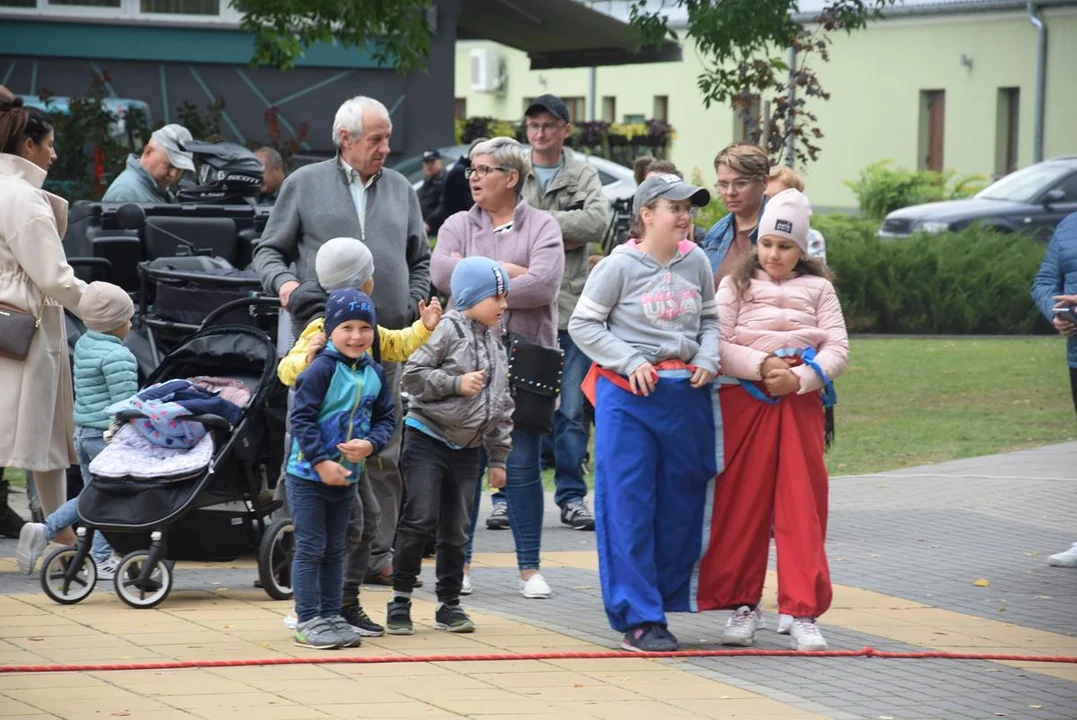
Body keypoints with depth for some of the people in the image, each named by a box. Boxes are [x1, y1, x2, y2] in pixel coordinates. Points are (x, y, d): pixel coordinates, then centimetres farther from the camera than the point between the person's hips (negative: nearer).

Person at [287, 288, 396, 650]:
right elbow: (302, 418, -19)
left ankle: (331, 616, 22)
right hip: (308, 474, -6)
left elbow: (385, 417, 9)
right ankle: (308, 621, 1)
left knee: (334, 550, 14)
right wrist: (321, 462, -22)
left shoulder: (374, 373, 4)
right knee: (311, 549, -3)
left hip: (346, 476, 6)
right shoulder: (321, 369, -16)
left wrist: (370, 444, -11)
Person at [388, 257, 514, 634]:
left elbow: (501, 405, 17)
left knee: (456, 528, 8)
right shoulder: (448, 330, -8)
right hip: (428, 437, -7)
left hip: (467, 448, 7)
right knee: (421, 519, -11)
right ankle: (400, 600, -4)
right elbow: (413, 375, -16)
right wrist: (457, 383, -19)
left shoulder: (495, 344, 14)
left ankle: (449, 604, 16)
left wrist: (498, 458, 15)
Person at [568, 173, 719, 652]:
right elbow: (583, 324, -3)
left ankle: (666, 601, 19)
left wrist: (707, 358, -1)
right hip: (629, 396, -5)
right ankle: (638, 618, -3)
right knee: (629, 506, -6)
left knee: (682, 503, 7)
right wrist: (630, 361, -12)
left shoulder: (696, 262, 6)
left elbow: (711, 318, 18)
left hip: (687, 395, 5)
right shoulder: (620, 265, -7)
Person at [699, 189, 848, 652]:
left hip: (801, 402, 0)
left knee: (802, 507, -2)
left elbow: (837, 349, 3)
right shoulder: (736, 285, 8)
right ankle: (743, 606, 13)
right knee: (741, 507, 2)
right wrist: (760, 365, -15)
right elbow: (716, 345, -1)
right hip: (744, 401, 0)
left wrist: (799, 378, -13)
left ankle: (803, 612, 1)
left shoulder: (818, 289, 10)